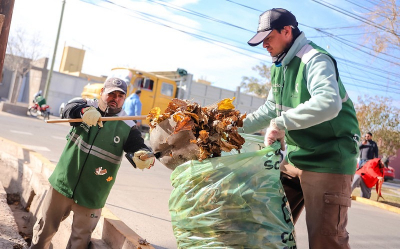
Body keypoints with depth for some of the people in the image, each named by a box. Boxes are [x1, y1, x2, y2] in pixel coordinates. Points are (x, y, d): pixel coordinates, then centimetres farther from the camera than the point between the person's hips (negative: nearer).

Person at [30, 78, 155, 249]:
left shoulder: (127, 126, -4)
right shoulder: (87, 105, -3)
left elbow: (137, 146, -12)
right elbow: (69, 108, -22)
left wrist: (144, 155, -37)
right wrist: (84, 111, -46)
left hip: (91, 196, -1)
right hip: (63, 184, 1)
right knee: (46, 227, 18)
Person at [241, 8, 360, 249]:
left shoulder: (315, 59, -18)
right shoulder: (279, 66, 12)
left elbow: (328, 103, -36)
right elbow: (270, 109, 19)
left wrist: (281, 123, -32)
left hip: (328, 159, -9)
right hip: (294, 158, 9)